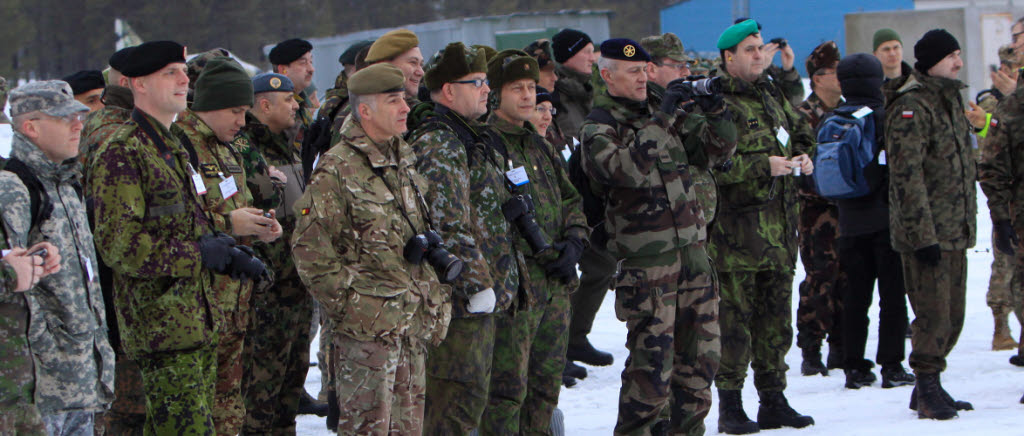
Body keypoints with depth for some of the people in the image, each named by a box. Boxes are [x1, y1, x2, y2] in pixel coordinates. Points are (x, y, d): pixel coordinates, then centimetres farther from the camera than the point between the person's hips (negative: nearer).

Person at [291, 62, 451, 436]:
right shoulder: (338, 169, -13)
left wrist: (433, 301, 16)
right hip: (369, 322, -8)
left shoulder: (404, 161, 14)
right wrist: (345, 302, -13)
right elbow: (310, 247, -15)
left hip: (413, 320, 8)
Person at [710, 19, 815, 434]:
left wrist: (802, 154, 8)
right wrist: (764, 166, -21)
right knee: (735, 316, -5)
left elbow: (800, 131, 30)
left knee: (776, 316, 11)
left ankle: (773, 400, 19)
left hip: (779, 226, 7)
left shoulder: (772, 95, 16)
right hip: (737, 225, -7)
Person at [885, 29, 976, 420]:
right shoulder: (911, 107, -14)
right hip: (926, 233, -9)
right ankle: (928, 391, 0)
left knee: (952, 317, 11)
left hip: (955, 232, 9)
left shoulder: (949, 98, 16)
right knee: (933, 314, -9)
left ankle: (928, 390, 21)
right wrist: (923, 235, -22)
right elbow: (907, 175, -19)